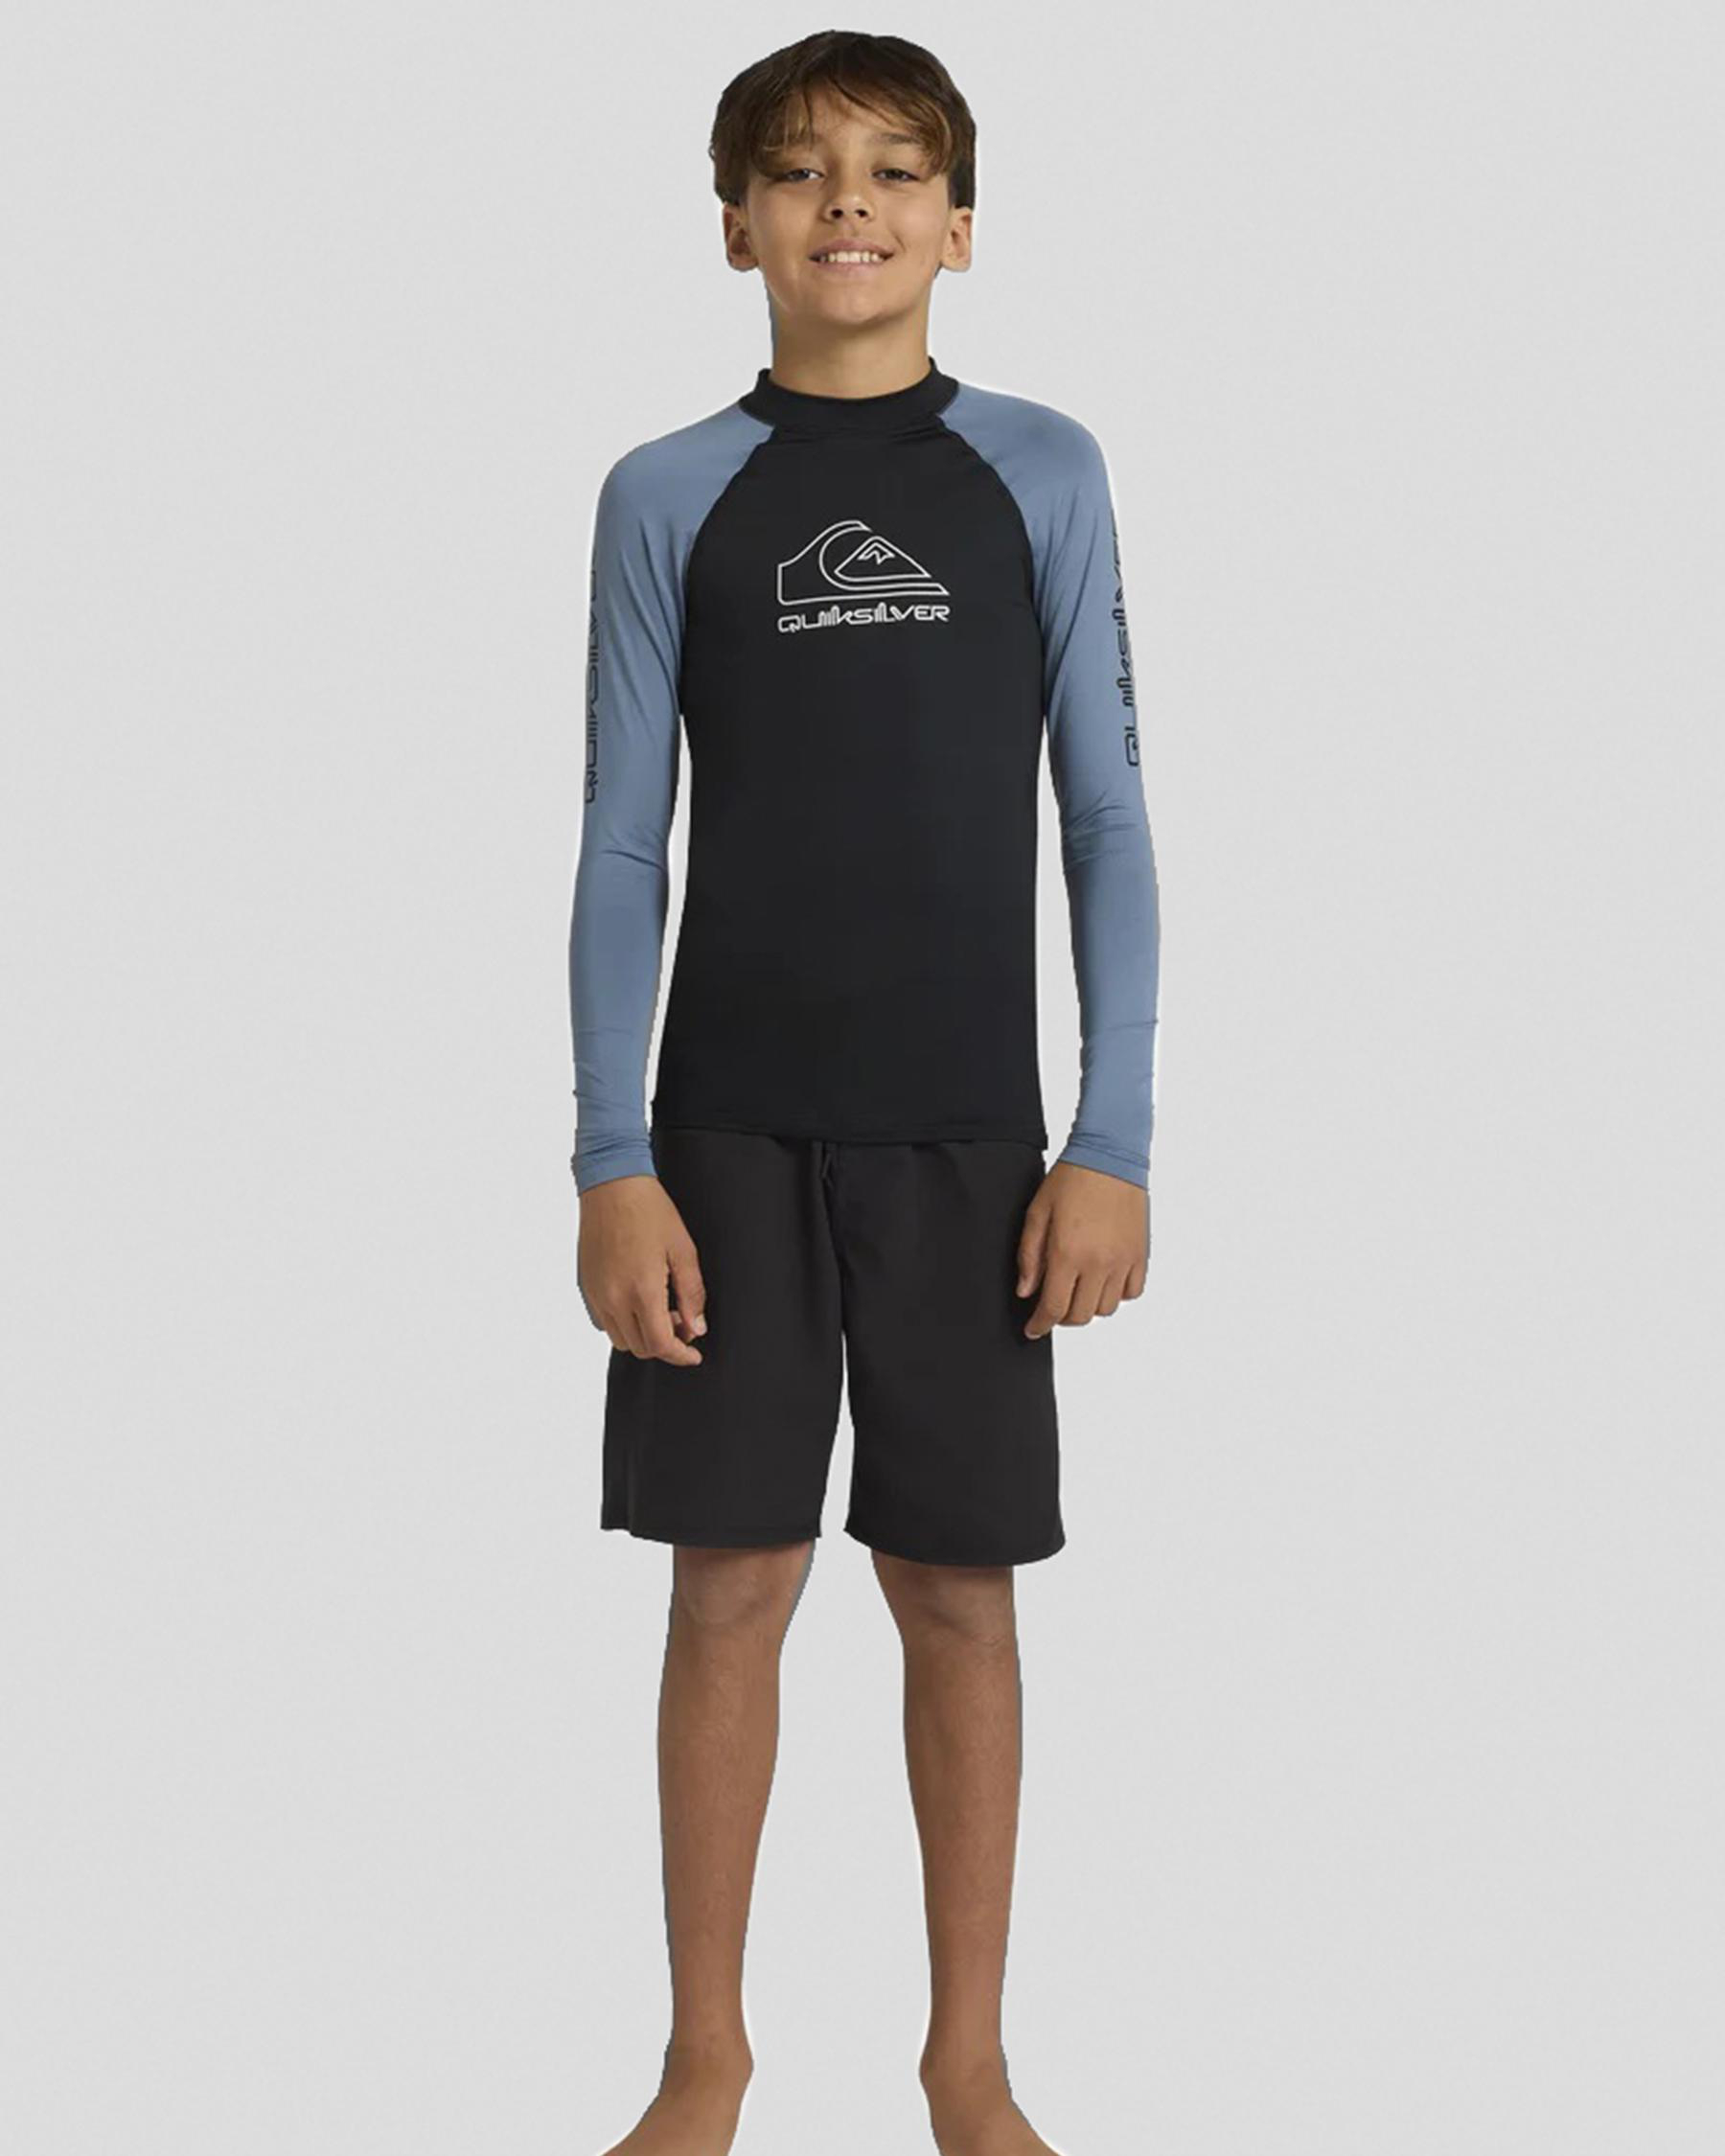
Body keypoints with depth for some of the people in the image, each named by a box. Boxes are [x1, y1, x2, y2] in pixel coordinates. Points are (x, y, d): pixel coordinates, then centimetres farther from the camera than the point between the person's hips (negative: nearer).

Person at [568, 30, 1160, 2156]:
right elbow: (623, 848, 2)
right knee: (731, 1581, 5)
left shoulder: (1041, 474, 3)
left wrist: (1113, 1141, -4)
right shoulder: (668, 496, 3)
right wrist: (612, 1160, -5)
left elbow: (1106, 821, 2)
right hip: (731, 1133, 0)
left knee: (959, 1587, 6)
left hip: (967, 1130, 0)